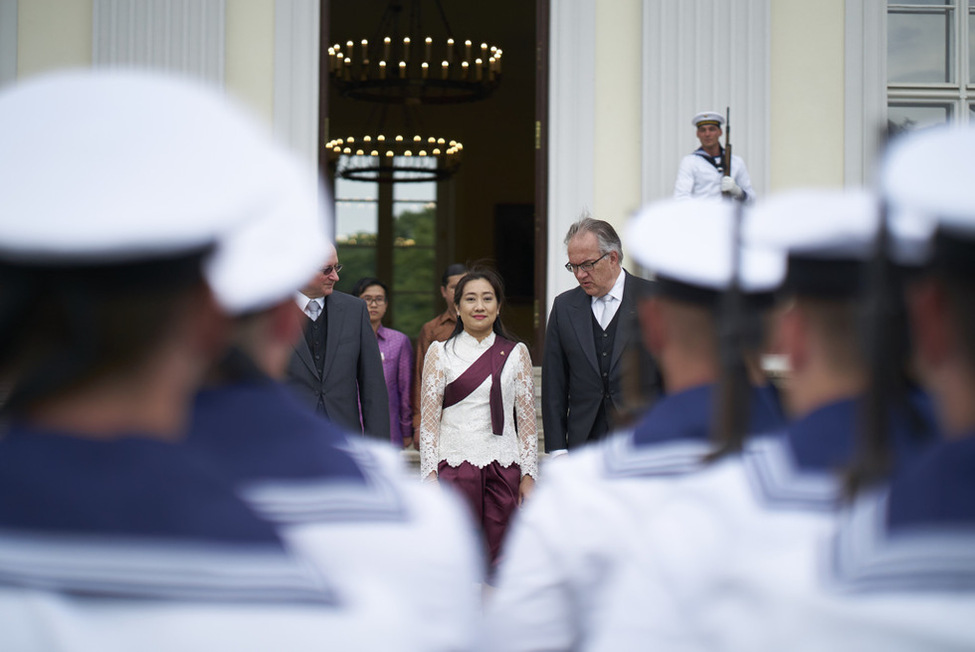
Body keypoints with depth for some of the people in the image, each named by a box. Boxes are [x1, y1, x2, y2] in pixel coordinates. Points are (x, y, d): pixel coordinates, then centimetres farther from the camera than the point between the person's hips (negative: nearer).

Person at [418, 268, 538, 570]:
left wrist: (529, 474, 3)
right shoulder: (440, 352, 4)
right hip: (455, 465, -1)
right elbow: (429, 419, 3)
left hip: (504, 468, 2)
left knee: (500, 565, 2)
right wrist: (430, 475, -4)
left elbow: (527, 419, 9)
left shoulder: (516, 353, 8)